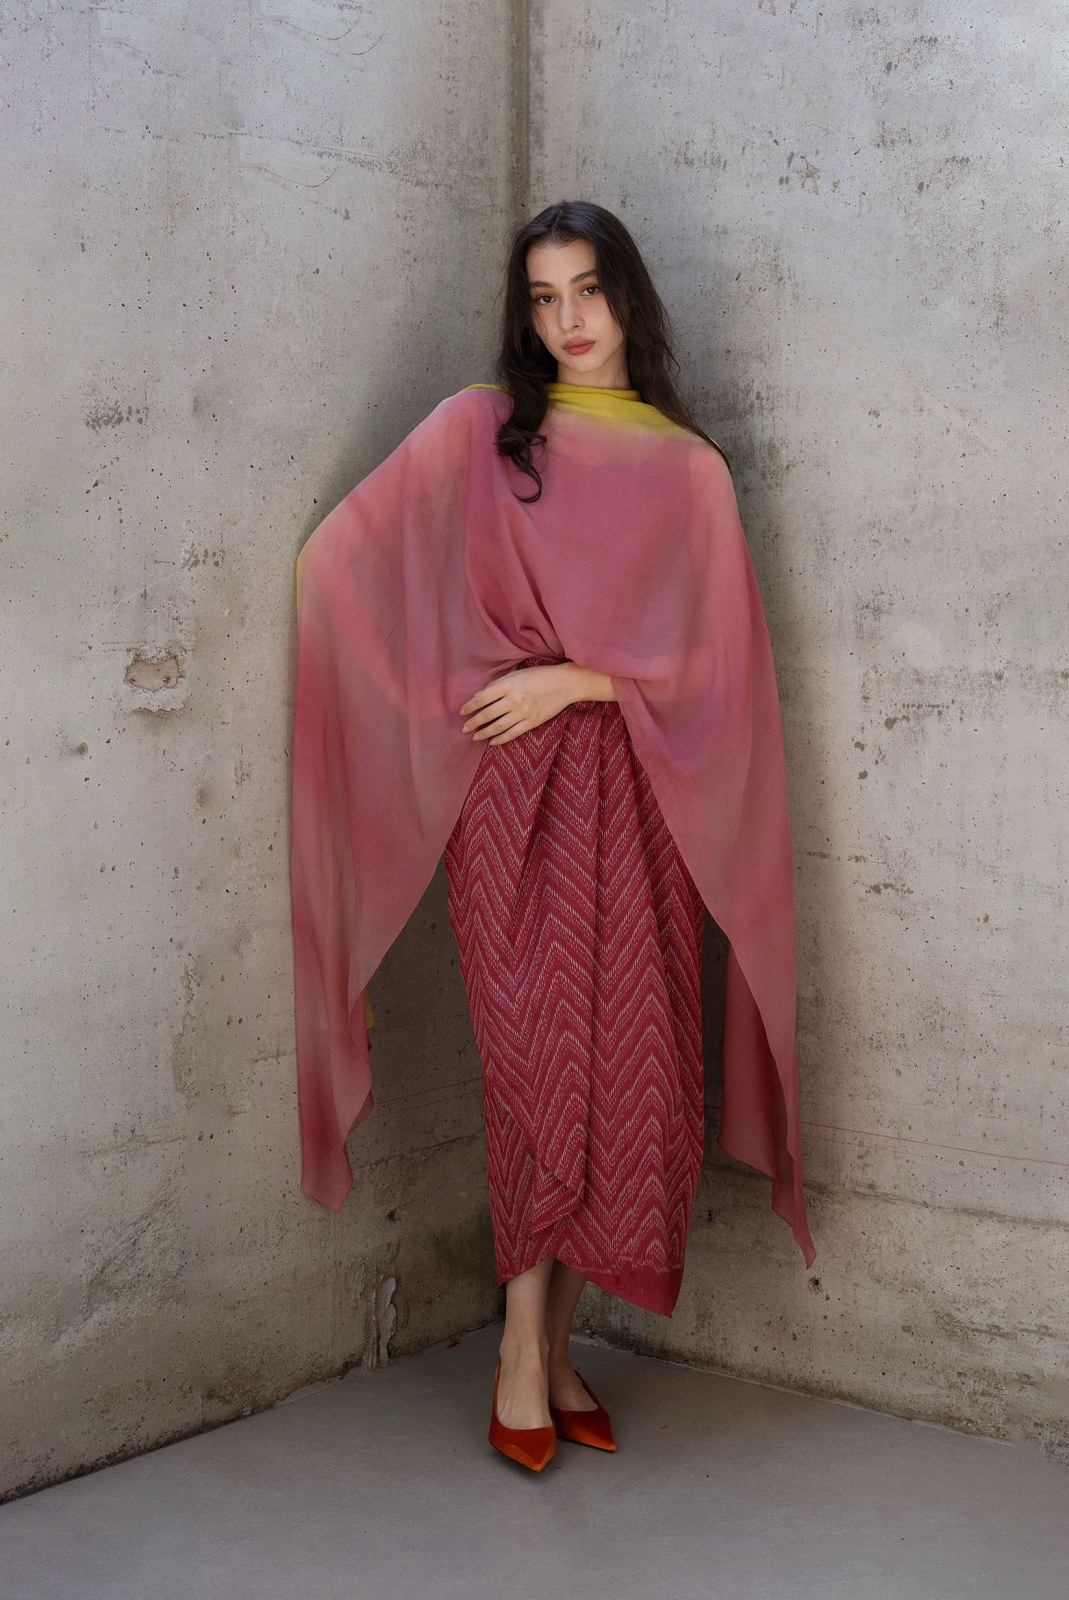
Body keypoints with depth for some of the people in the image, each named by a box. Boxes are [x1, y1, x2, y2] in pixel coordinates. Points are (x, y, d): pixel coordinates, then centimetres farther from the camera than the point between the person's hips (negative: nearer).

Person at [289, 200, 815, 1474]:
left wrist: (574, 679, -9)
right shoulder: (478, 431, 7)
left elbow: (705, 650, 3)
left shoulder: (687, 465, 11)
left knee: (626, 1060, 1)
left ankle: (555, 1345, 14)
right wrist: (478, 686, 1)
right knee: (542, 1049, -8)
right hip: (516, 789, -2)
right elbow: (342, 558, 3)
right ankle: (524, 1354, 3)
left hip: (639, 786, 2)